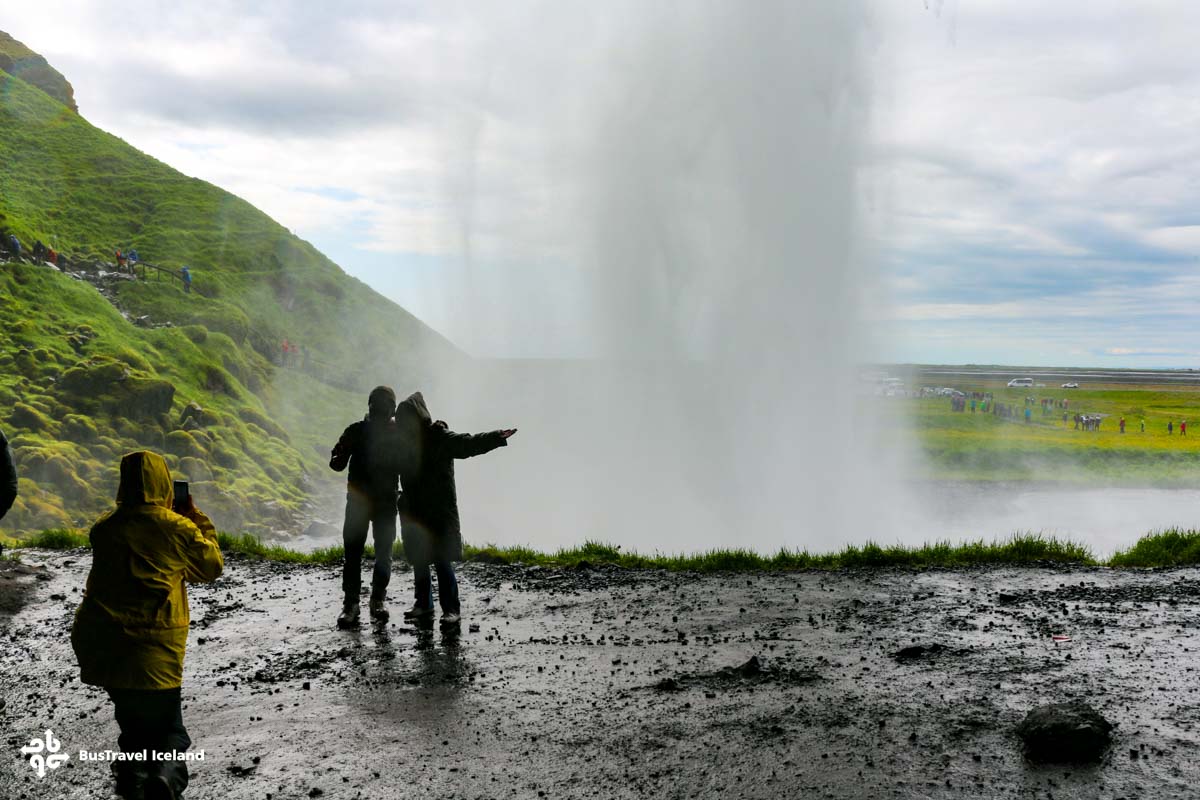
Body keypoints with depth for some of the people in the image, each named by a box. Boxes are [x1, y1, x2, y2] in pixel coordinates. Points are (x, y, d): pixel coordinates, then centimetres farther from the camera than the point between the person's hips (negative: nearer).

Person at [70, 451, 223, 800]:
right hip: (153, 650, -3)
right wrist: (197, 518, 15)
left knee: (133, 719, 27)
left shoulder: (103, 527, 3)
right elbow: (212, 567, 8)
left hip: (99, 645, 4)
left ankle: (131, 770, 13)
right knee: (168, 728, 5)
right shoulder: (177, 527, -6)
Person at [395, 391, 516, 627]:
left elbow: (468, 443, -24)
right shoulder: (405, 441, 10)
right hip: (413, 511, 6)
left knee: (442, 560, -8)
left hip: (439, 511, -6)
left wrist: (497, 437, -37)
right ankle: (423, 605, 25)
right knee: (418, 560, 13)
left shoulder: (441, 438, -9)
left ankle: (452, 609, -2)